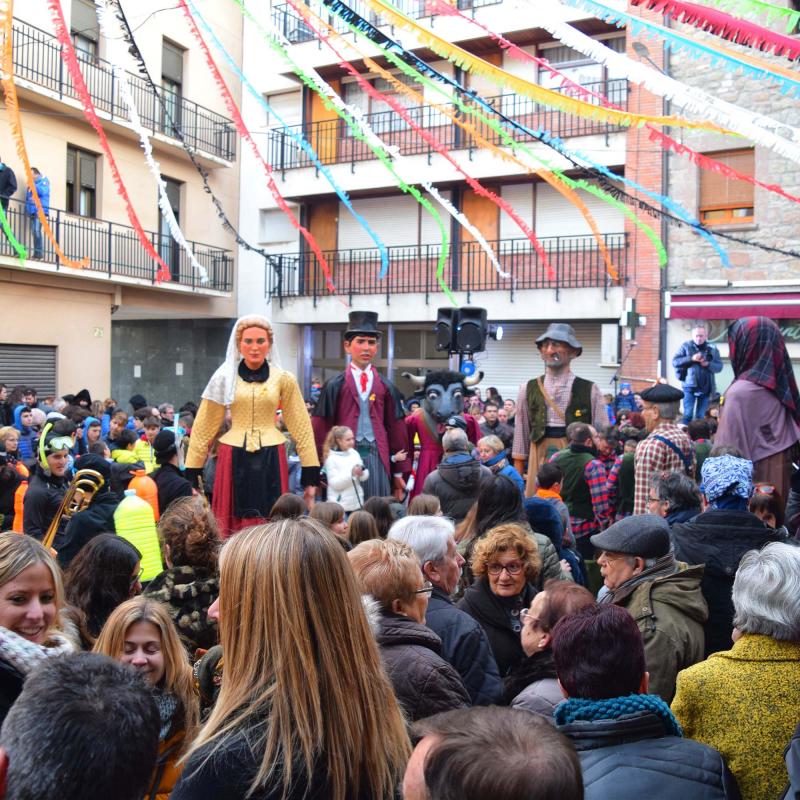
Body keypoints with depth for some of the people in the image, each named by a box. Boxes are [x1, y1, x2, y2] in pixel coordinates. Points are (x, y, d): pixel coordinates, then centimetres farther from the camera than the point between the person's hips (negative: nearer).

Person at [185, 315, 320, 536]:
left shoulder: (283, 380, 3)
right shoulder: (225, 378, 3)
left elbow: (301, 428, 5)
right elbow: (204, 428, 6)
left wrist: (311, 476, 2)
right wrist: (192, 473, 3)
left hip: (270, 461, 0)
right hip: (234, 460, 0)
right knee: (231, 527, 5)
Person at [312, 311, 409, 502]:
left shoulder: (386, 387, 9)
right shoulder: (335, 386, 3)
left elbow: (396, 430, 11)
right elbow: (320, 429, 2)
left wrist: (399, 472, 10)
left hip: (377, 459, 2)